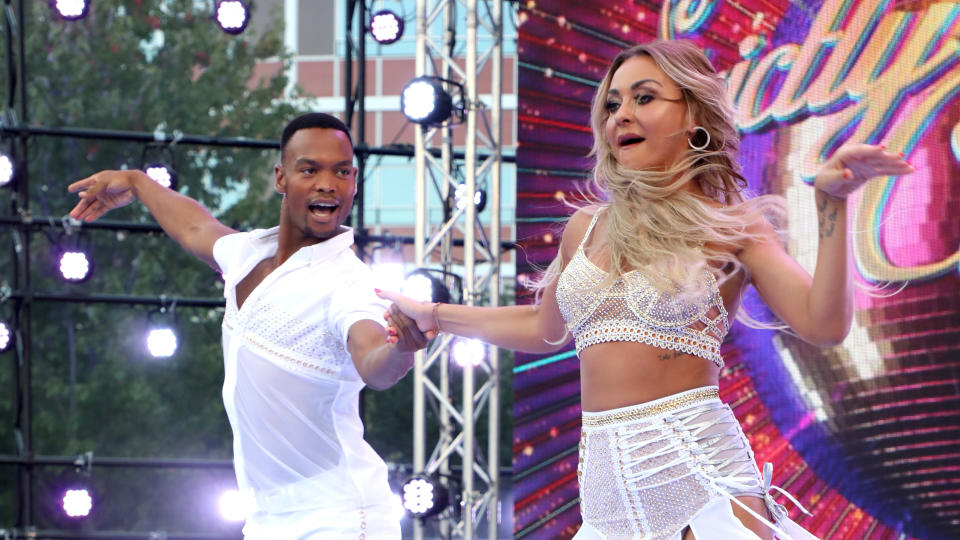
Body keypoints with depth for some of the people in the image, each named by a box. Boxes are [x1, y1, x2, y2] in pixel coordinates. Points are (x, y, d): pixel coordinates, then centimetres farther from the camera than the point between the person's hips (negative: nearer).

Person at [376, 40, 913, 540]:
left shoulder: (731, 225, 2)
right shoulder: (587, 228, 13)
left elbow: (824, 324, -10)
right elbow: (546, 328, 30)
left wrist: (832, 203, -17)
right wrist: (431, 314, 34)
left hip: (695, 470, -4)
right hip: (607, 483, 4)